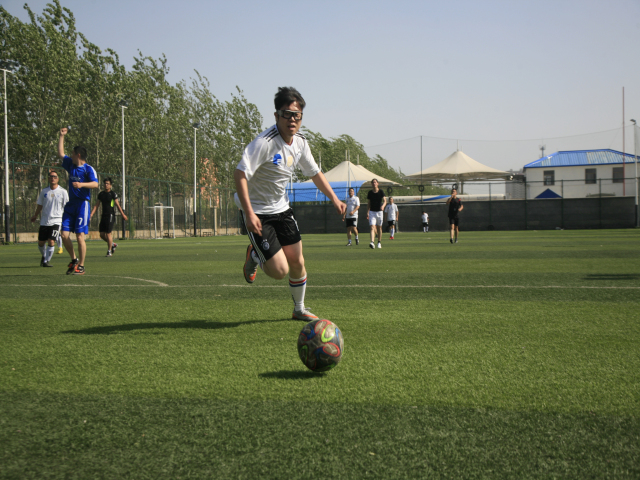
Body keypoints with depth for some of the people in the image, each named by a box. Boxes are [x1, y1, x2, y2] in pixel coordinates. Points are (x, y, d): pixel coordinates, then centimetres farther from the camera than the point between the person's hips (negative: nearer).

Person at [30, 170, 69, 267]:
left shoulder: (63, 192, -1)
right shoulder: (44, 191, 7)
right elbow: (40, 205, 18)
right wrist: (35, 216, 23)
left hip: (56, 221, -3)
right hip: (44, 221, 3)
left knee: (51, 242, -15)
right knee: (41, 242, 8)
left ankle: (46, 261, -2)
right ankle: (43, 256, 36)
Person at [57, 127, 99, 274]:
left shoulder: (88, 169, -6)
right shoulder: (71, 165, 15)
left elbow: (95, 184, -18)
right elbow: (60, 153, 27)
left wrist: (82, 184, -32)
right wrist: (62, 136, 27)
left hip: (82, 204, -7)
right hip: (70, 204, 7)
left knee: (80, 236, -7)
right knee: (65, 235, -1)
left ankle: (81, 266, 0)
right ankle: (74, 260, 17)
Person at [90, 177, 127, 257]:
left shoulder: (113, 194, -4)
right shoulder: (101, 194, 11)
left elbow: (117, 205, -4)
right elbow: (96, 205, 11)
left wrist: (123, 214, -5)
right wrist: (91, 214, 0)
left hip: (110, 215, -6)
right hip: (103, 216, 6)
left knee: (108, 234, -9)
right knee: (102, 234, 3)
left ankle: (109, 251, 3)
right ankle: (113, 244, 25)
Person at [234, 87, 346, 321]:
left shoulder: (300, 143, 0)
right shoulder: (265, 142, -26)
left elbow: (315, 172, 17)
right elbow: (240, 174, -30)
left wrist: (334, 198, 12)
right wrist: (249, 213, -34)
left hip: (281, 208, 7)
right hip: (258, 212, -7)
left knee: (297, 262, 8)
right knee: (280, 271, -10)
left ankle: (299, 309, 32)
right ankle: (254, 257, 24)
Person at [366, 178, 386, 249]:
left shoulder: (381, 192, -2)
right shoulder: (370, 192, 4)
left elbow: (385, 200, -12)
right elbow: (368, 203, 10)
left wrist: (383, 206, -33)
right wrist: (367, 212, 4)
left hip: (379, 211, 0)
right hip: (372, 212, 0)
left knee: (379, 228, 9)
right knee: (372, 227, -14)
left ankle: (379, 242, 22)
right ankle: (372, 242, -27)